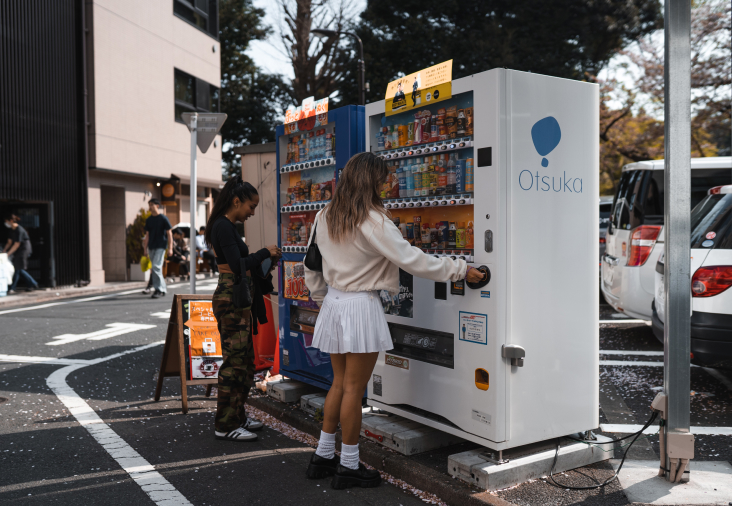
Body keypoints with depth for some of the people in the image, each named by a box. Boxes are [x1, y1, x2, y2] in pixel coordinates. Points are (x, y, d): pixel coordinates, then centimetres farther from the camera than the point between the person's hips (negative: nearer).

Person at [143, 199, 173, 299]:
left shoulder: (163, 218, -5)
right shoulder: (149, 220, 11)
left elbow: (169, 233, -5)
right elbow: (147, 235, 16)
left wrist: (170, 248, -10)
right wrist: (145, 248, 12)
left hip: (160, 246, -6)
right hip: (151, 247, 6)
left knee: (156, 267, -16)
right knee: (155, 269, 9)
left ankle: (159, 289, -10)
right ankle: (163, 288, 20)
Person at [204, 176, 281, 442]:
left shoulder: (228, 227, 16)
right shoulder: (223, 226, -14)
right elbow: (238, 266, -23)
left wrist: (265, 262, 10)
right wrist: (265, 252, -12)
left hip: (240, 301, 10)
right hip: (230, 300, -10)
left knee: (245, 360, 15)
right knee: (235, 361, -5)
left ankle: (237, 416, 25)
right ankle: (225, 425, 5)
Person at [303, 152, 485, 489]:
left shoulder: (324, 217, 6)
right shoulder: (372, 221, -17)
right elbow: (411, 259, -18)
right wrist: (460, 270, -11)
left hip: (333, 304, 8)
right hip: (361, 308, -7)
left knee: (340, 382, 18)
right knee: (354, 388, 3)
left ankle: (323, 456, 27)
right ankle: (348, 467, 15)